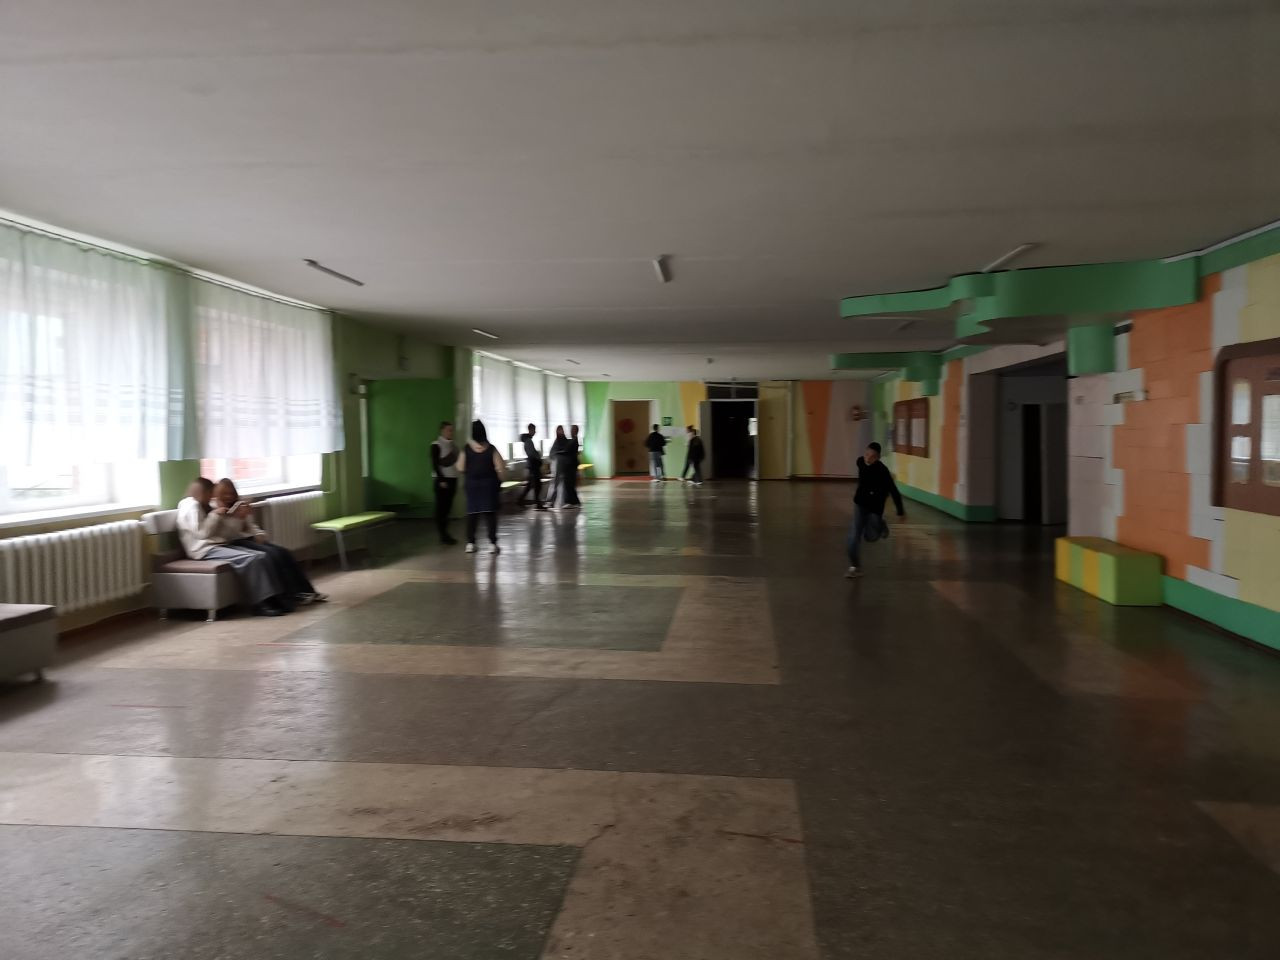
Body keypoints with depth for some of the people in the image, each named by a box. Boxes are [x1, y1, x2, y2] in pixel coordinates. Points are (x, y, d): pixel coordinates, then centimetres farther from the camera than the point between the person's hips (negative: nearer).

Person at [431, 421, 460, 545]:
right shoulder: (436, 444, -7)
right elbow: (435, 464, -12)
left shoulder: (452, 444, 14)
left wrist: (456, 481, 12)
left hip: (452, 479, 7)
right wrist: (441, 480, -17)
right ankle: (443, 535, -1)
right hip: (442, 480, -7)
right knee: (441, 508, -4)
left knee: (448, 508, 10)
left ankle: (446, 533, 16)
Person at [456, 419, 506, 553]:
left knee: (472, 513, 9)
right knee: (490, 513, 3)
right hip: (489, 483, -1)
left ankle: (470, 543, 9)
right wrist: (499, 481, 5)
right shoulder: (491, 449, -8)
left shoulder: (466, 449, -6)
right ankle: (493, 543, 0)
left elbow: (460, 468, -5)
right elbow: (501, 468, -9)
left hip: (472, 483, 1)